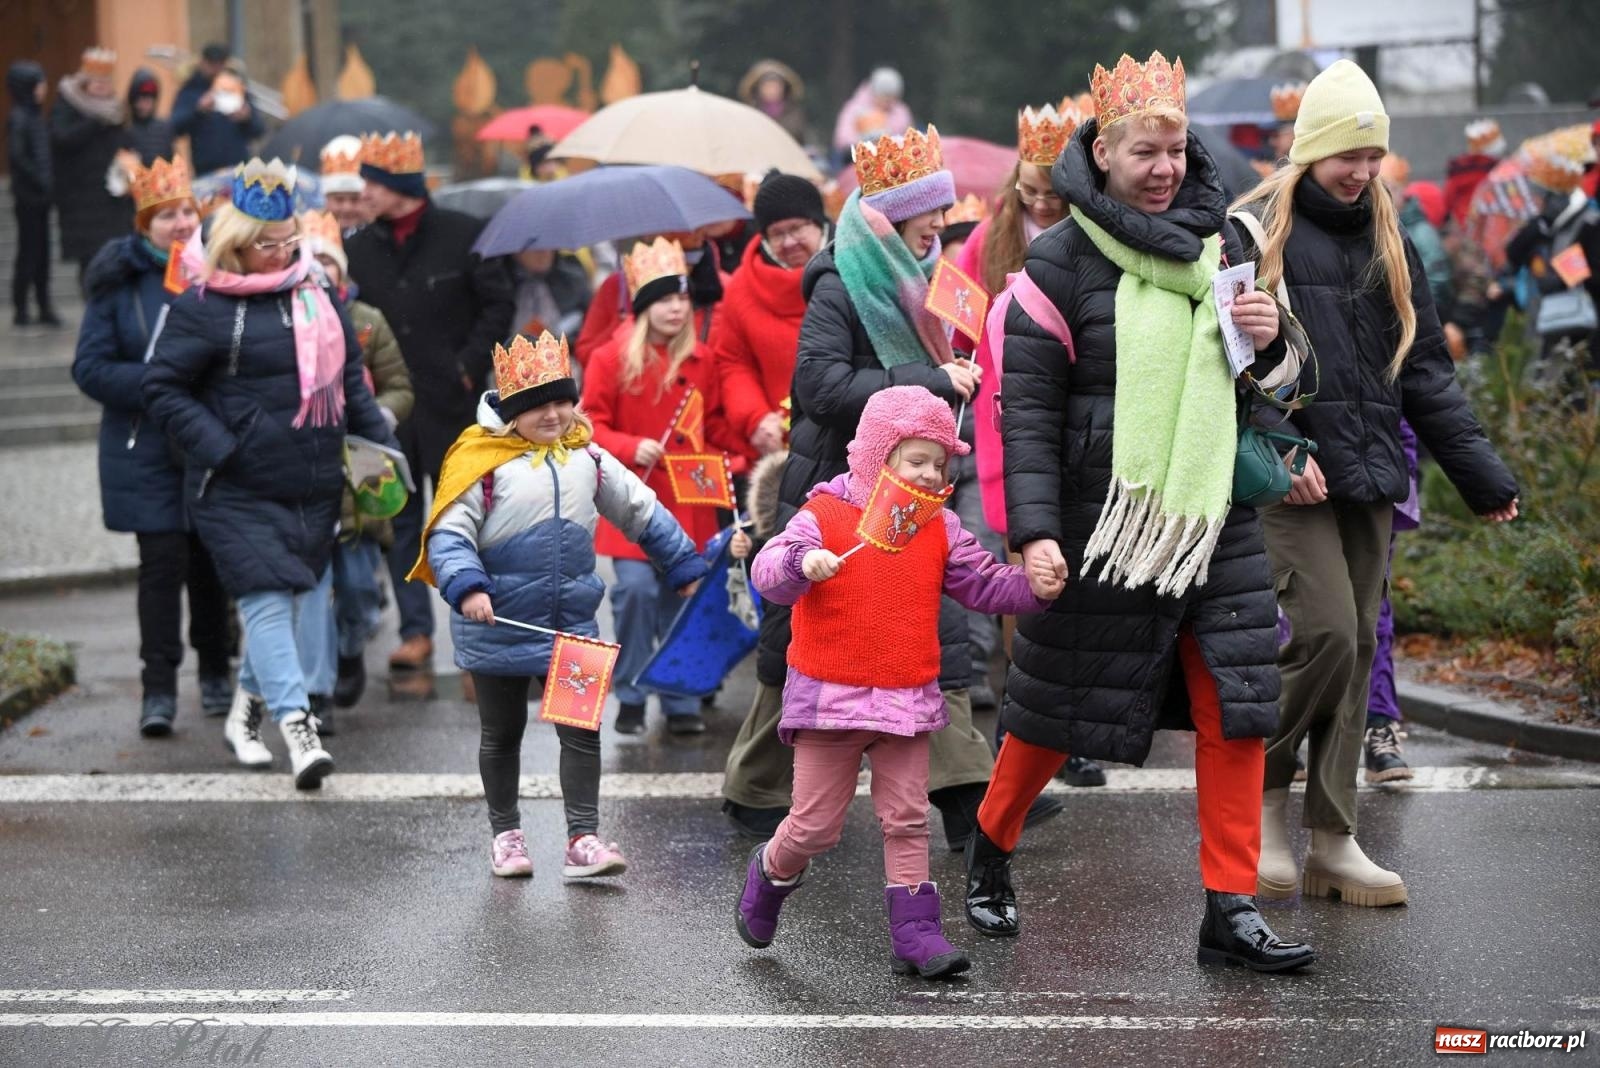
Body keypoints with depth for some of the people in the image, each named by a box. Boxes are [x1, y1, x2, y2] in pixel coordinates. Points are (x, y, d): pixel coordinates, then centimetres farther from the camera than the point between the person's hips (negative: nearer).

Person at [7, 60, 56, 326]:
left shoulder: (35, 115, 11)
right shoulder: (18, 118, -14)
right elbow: (15, 156, -23)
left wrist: (47, 181, 4)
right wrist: (39, 180, -17)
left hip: (41, 197, 8)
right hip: (28, 197, -8)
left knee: (41, 253, 11)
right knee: (28, 252, -2)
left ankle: (44, 307, 18)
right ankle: (20, 309, 5)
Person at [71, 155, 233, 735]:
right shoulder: (118, 284, -2)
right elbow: (90, 368, -4)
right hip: (145, 452, -1)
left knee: (211, 562, 9)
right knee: (162, 562, -6)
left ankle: (215, 672, 26)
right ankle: (159, 689, -2)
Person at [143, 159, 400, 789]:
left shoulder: (311, 289, 11)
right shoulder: (201, 307, -8)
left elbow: (347, 373, 21)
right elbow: (163, 388, -6)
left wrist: (379, 441, 14)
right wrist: (219, 449, -14)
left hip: (313, 487, 6)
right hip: (239, 492, -6)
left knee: (298, 600, 11)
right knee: (267, 600, -13)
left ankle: (246, 712, 28)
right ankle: (297, 727, -16)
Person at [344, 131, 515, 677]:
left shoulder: (462, 235, -4)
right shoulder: (359, 248, 6)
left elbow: (498, 304, 0)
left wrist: (469, 366, -8)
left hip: (450, 402, -3)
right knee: (401, 520, 5)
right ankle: (415, 631, 10)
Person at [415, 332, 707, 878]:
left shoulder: (587, 458, 3)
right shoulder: (483, 463, -11)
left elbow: (642, 511, 16)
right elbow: (448, 534, -13)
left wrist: (684, 565, 20)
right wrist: (466, 587, -30)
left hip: (571, 626, 3)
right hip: (498, 627, -3)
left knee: (581, 730, -2)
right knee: (502, 734, 12)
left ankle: (583, 840, 0)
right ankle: (506, 835, 27)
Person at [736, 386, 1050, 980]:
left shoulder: (940, 529, 6)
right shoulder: (824, 516, -10)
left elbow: (983, 583, 9)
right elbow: (768, 571, -20)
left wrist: (1031, 587, -10)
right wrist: (802, 563, -42)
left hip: (908, 699, 4)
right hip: (829, 696, -4)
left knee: (907, 820, 4)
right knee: (816, 824, 3)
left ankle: (914, 933, 6)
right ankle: (771, 872, 34)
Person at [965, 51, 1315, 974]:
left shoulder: (1219, 240, 10)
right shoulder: (1064, 258, -6)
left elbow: (1253, 381, 22)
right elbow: (1029, 408, -9)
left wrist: (1267, 340, -2)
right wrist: (1035, 529, -17)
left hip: (1215, 515, 4)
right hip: (1106, 518, -4)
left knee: (1236, 706, -3)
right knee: (1059, 705, 7)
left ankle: (1232, 908, 2)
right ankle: (992, 846, 32)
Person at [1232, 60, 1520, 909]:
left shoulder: (1387, 241, 16)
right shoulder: (1256, 232, -1)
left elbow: (1423, 368, 18)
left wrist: (1481, 472, 13)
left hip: (1369, 477, 6)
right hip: (1291, 480, -6)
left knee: (1355, 650, 4)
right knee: (1324, 631, -17)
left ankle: (1333, 843, 9)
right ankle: (1261, 791, 5)